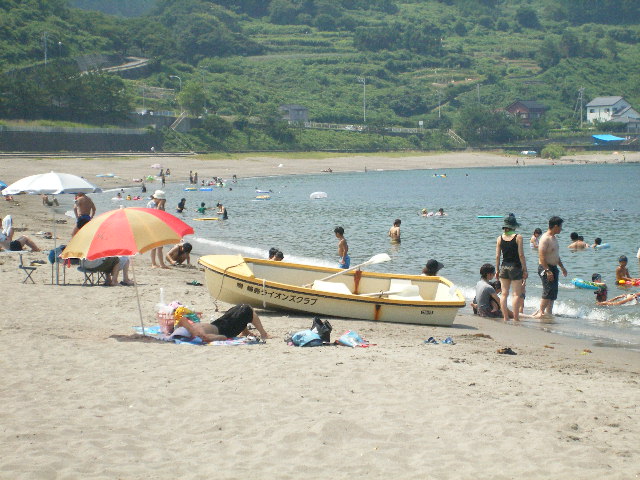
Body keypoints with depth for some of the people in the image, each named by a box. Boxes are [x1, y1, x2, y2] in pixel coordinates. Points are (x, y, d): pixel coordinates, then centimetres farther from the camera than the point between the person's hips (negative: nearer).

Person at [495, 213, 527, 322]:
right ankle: (516, 318, -5)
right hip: (515, 267, -4)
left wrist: (497, 270, 12)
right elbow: (521, 255, -9)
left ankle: (505, 317, 7)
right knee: (517, 294, -1)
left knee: (504, 294, 7)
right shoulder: (518, 237, -7)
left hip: (504, 267, 4)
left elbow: (497, 256, 4)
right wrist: (525, 270, -4)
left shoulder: (500, 238, 4)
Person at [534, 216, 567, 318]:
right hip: (545, 268, -10)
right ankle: (540, 311, -8)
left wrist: (562, 267, 29)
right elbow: (541, 256, -22)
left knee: (553, 293, 10)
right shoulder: (545, 238, -16)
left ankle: (549, 312, 16)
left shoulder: (554, 238, 16)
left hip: (553, 268, 10)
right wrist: (547, 271, -26)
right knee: (548, 291, -13)